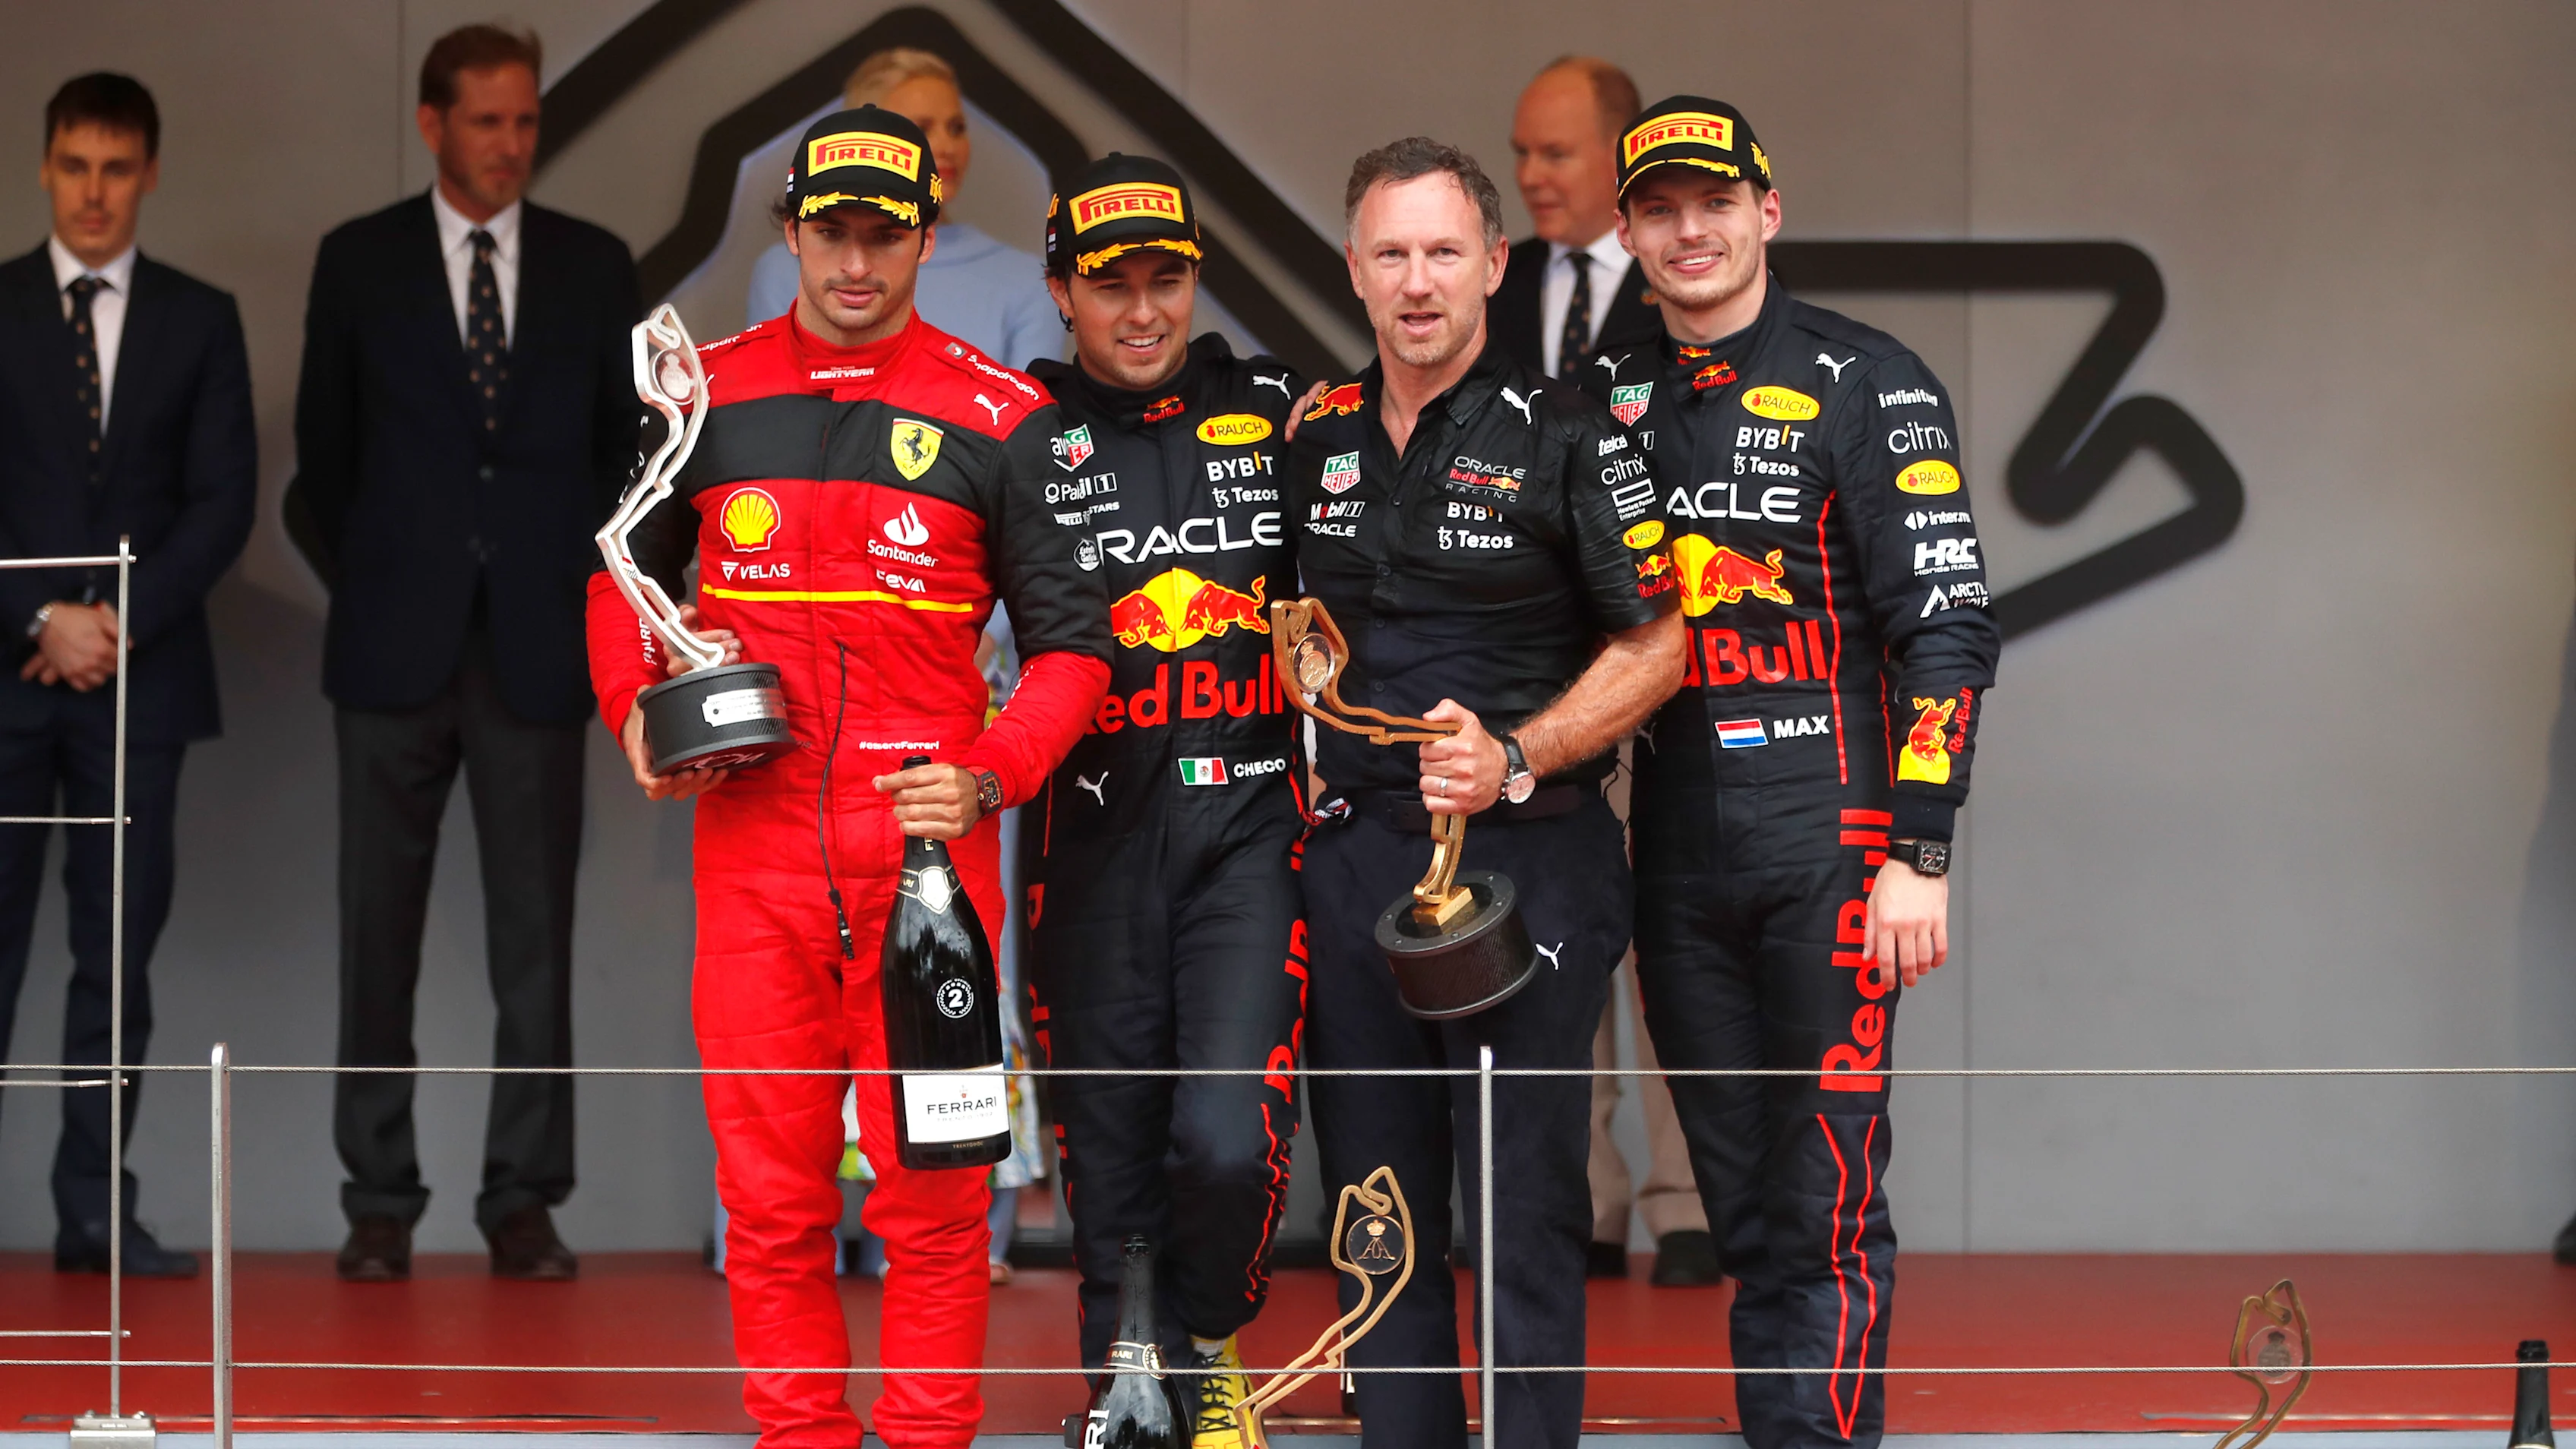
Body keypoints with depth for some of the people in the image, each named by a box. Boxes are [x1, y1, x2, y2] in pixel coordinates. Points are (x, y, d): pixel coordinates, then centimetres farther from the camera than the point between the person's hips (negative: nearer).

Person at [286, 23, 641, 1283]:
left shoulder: (594, 267, 7)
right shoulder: (360, 263, 4)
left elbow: (626, 446, 12)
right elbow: (324, 449, 11)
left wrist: (589, 591, 5)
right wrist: (361, 587, 8)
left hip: (538, 646, 0)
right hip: (398, 650, 0)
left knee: (535, 935, 0)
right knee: (379, 930, 1)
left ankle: (524, 1203, 5)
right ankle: (379, 1202, 7)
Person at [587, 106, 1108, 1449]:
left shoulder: (994, 417, 1)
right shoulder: (709, 393, 8)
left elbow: (1071, 638, 4)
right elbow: (626, 570, 22)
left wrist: (987, 778, -11)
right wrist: (635, 710, 4)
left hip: (929, 847, -2)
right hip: (750, 847, 2)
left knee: (932, 1182, -1)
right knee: (769, 1189, 5)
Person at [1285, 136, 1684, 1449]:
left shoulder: (1565, 437, -6)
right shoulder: (1318, 438, 10)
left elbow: (1655, 644, -5)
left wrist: (1513, 760, -16)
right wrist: (1314, 763, 12)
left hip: (1525, 856, -5)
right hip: (1353, 853, 5)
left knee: (1526, 1209, -3)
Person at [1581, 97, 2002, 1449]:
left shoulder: (1866, 384, -3)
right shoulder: (1608, 397, 13)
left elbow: (1946, 627, -7)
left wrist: (1919, 855, -13)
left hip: (1828, 840, -5)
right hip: (1678, 853, 5)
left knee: (1826, 1199, -7)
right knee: (1739, 1198, 8)